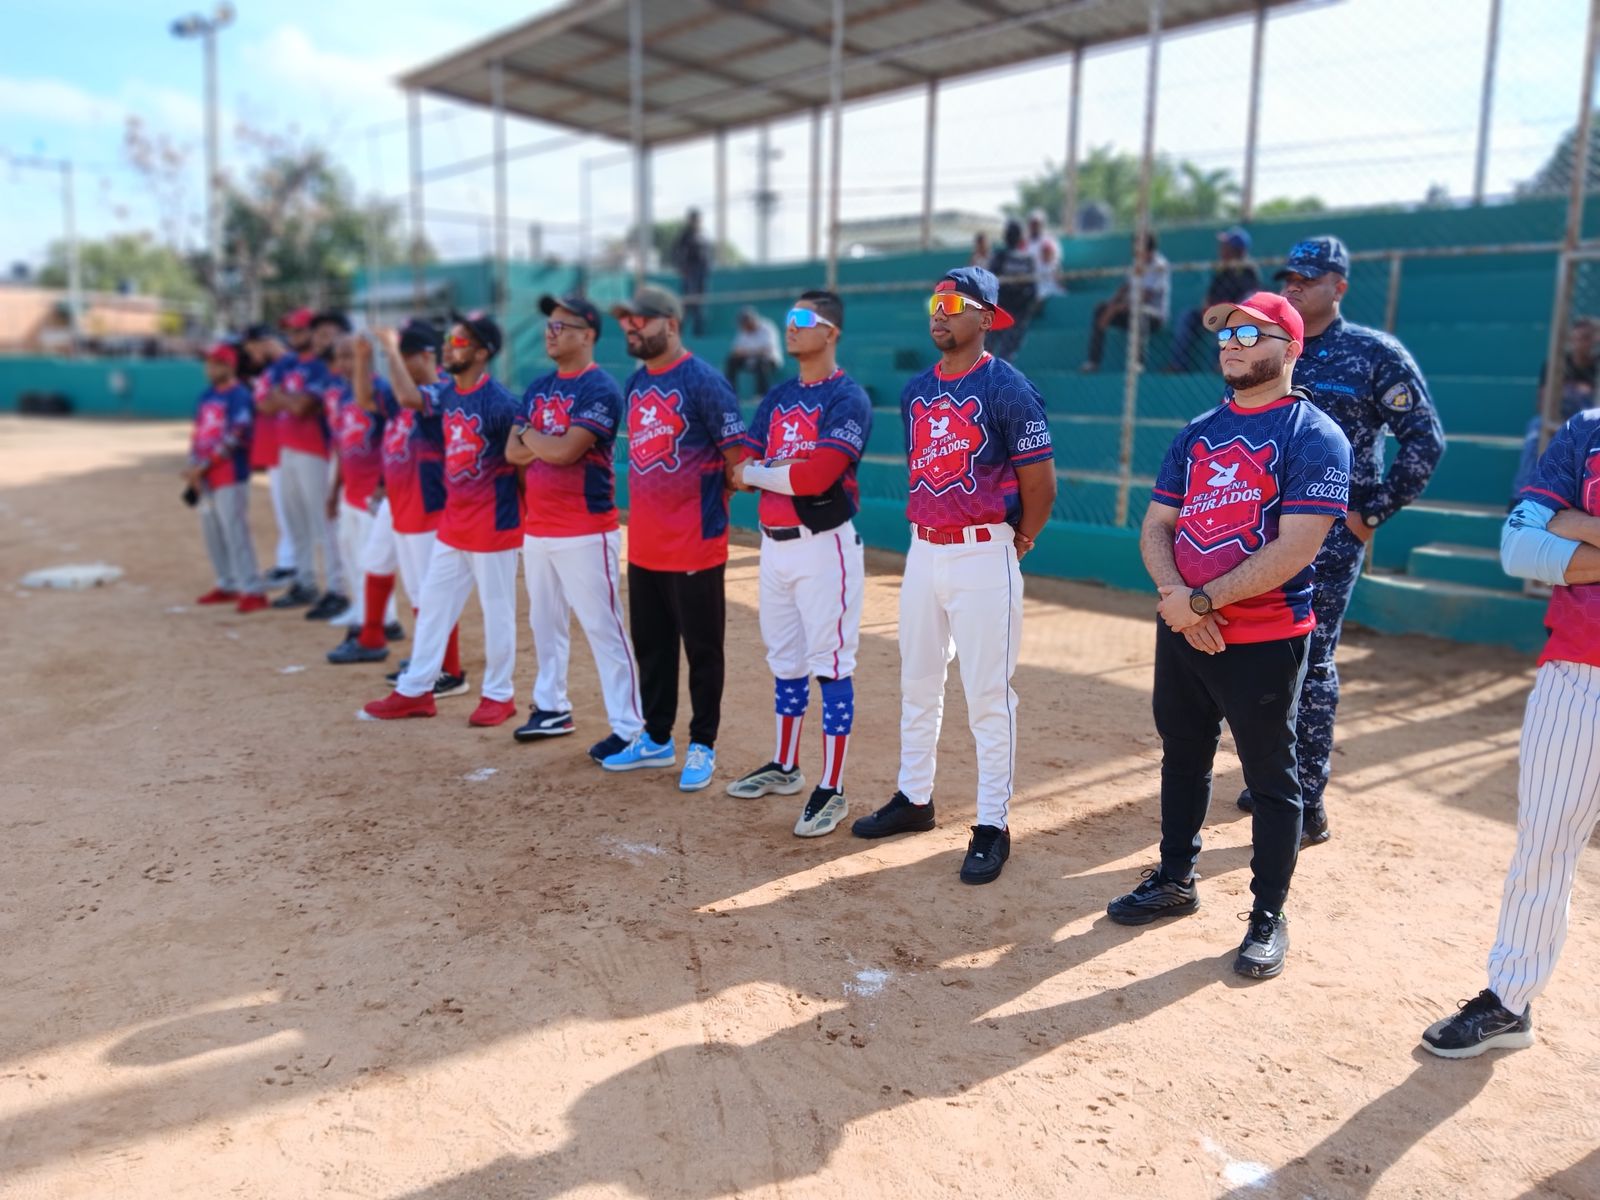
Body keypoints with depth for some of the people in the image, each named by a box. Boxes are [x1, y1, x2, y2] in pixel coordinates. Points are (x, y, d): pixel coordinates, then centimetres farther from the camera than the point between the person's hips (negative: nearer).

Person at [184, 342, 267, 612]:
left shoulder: (240, 396, -9)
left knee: (235, 531, -12)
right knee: (211, 531, 13)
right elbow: (198, 433, 17)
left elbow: (234, 437, -17)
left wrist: (203, 465, -17)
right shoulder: (206, 396, 16)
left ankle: (252, 590, -9)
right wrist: (193, 467, 4)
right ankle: (228, 585, 24)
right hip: (207, 478, 9)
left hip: (231, 476, -9)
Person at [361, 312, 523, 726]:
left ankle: (499, 695, 18)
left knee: (497, 611, 4)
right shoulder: (447, 395, 6)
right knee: (432, 604, 12)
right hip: (452, 523, 8)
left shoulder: (500, 402, -16)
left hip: (492, 523, -8)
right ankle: (414, 691, 22)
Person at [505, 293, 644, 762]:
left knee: (603, 628, -7)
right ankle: (551, 706, 31)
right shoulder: (538, 388, 14)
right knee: (544, 622, 17)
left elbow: (565, 450, -20)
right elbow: (513, 452, 7)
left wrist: (529, 434, -2)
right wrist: (550, 443, -10)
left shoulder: (600, 389, -11)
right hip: (537, 528, 8)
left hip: (586, 532, -8)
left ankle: (629, 726, -3)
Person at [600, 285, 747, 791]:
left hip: (693, 542, -8)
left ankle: (702, 745, 15)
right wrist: (646, 509, 14)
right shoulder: (634, 383, 12)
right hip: (643, 542, 8)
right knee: (651, 644, 16)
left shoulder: (703, 380, -12)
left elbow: (737, 456, -12)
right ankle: (656, 738, 30)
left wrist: (710, 506, -3)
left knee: (702, 648, 4)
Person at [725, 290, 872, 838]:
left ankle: (832, 790, 5)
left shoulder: (847, 399, -10)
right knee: (784, 661, 16)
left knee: (831, 666, -3)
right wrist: (791, 472, -12)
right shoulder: (778, 397, 14)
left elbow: (816, 476, -22)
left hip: (824, 546, -7)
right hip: (774, 544, 8)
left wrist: (757, 472, -8)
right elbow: (740, 465, 6)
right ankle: (785, 766, 31)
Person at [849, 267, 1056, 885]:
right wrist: (928, 528, 15)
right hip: (922, 550, 7)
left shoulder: (1007, 387, -9)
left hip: (984, 556, -7)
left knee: (989, 695, -2)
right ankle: (914, 798, 31)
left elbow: (1041, 485, -7)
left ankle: (992, 826, 9)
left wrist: (1013, 544, 2)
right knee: (917, 683, 15)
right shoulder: (916, 390, 11)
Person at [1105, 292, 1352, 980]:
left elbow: (1295, 549, -19)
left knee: (1271, 779, 6)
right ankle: (1175, 880, 35)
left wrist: (1203, 601, -19)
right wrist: (1175, 597, -10)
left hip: (1264, 642, -6)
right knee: (1181, 759, 18)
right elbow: (1156, 526, 8)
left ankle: (1268, 916, 21)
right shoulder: (1197, 433, 11)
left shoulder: (1314, 436, -9)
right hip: (1181, 631, 6)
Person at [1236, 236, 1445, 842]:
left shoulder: (1376, 353, -4)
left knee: (1311, 662, -5)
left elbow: (1425, 439, -4)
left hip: (1332, 531, -5)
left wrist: (1373, 513, -7)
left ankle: (1310, 798, 4)